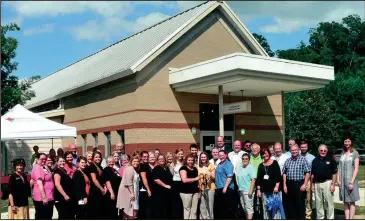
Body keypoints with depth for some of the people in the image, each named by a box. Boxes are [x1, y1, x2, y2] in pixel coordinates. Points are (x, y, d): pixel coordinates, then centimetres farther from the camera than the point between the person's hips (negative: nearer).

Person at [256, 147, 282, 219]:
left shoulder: (274, 163, 1)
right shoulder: (261, 165, 12)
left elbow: (278, 176, -5)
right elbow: (258, 178, 12)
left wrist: (276, 187, -12)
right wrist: (258, 189, 6)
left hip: (273, 189, -4)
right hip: (264, 190, 4)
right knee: (265, 207, 7)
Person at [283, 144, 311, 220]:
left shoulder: (303, 160, -2)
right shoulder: (287, 161, 10)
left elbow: (307, 173, -6)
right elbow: (284, 173, 11)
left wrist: (304, 184, -13)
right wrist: (284, 185, 5)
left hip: (299, 184, -4)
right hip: (290, 184, 4)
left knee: (300, 204, 1)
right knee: (290, 204, 9)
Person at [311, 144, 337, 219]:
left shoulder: (331, 159, -2)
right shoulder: (315, 160, 10)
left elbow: (334, 173, -4)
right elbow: (312, 174, 13)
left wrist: (333, 184, -11)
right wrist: (312, 184, 7)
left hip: (327, 183, -4)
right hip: (317, 184, 4)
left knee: (329, 202, -2)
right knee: (318, 203, 10)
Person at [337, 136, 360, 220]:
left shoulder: (355, 153, -2)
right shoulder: (342, 153, 12)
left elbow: (356, 169, -7)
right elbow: (339, 168, 11)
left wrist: (352, 182, -14)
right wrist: (338, 179, 1)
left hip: (351, 180, -5)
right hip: (343, 181, 5)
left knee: (352, 202, 1)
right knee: (345, 202, 6)